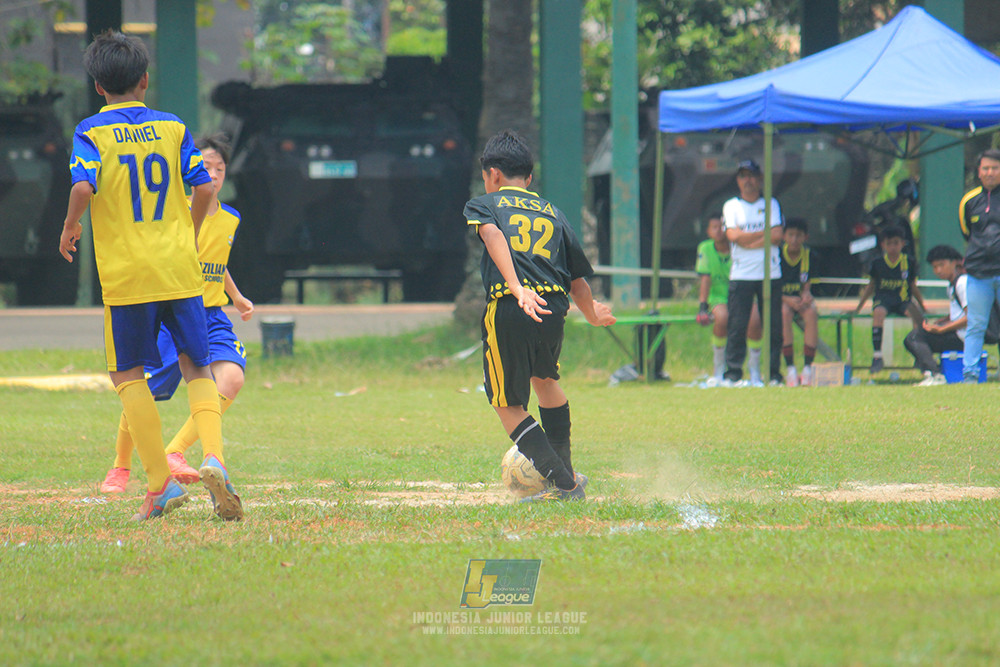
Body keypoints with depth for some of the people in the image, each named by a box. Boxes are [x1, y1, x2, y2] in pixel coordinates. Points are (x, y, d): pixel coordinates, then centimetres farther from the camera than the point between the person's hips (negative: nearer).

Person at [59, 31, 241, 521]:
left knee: (128, 374, 9)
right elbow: (203, 187, 0)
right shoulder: (172, 127, 6)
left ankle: (160, 485, 0)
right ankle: (213, 458, -15)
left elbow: (83, 188, -17)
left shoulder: (91, 132, -2)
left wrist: (70, 227, 1)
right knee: (197, 368, 10)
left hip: (126, 274, -2)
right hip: (180, 269, 2)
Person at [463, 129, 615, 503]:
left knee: (508, 405, 8)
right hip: (554, 309, 4)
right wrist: (592, 315, 42)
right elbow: (579, 280, 21)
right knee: (544, 379, 31)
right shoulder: (553, 213, 24)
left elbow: (493, 236, -10)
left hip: (507, 309, -4)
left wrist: (518, 290, -23)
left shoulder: (484, 205, 15)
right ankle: (567, 477, 32)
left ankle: (563, 483, -2)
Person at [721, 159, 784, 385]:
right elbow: (733, 235, -7)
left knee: (773, 325, -2)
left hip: (770, 274, 1)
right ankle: (733, 372, -1)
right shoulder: (731, 206, 9)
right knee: (737, 325, -5)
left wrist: (748, 240, -10)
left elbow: (777, 236, -3)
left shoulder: (771, 204, 11)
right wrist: (766, 233, -5)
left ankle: (774, 373, 2)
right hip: (741, 274, -1)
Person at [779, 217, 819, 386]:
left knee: (811, 312, -32)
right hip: (780, 298, -2)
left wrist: (806, 296, -24)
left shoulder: (808, 255, -1)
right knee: (785, 312, -37)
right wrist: (788, 300, -27)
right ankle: (790, 369, -34)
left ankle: (808, 368, -30)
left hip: (799, 298, 2)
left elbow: (806, 287, 0)